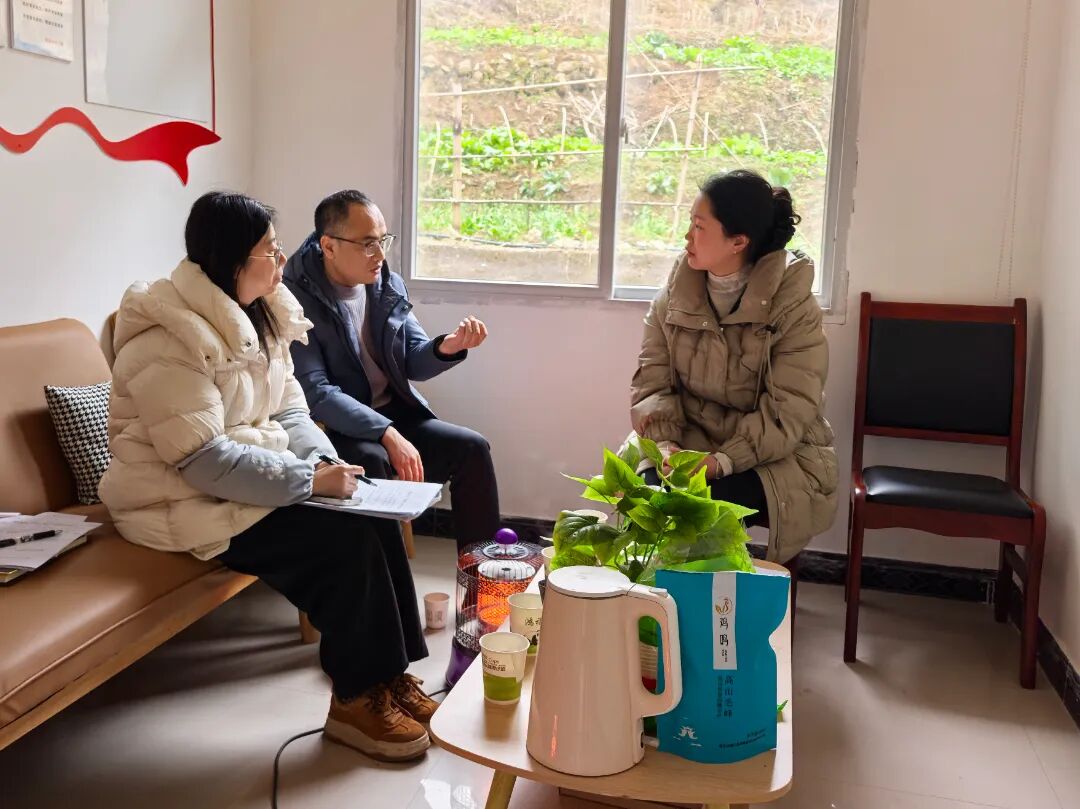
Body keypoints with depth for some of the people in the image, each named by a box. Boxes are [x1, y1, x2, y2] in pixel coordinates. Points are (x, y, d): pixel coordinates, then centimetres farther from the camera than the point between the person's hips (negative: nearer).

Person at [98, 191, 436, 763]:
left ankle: (391, 673, 1)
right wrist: (310, 480, -26)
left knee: (376, 520, -10)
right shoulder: (169, 339, -22)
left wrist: (323, 461, -9)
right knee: (347, 540, -21)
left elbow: (288, 405, 9)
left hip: (250, 478, 8)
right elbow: (203, 461, -27)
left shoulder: (258, 315, 6)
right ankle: (357, 699, -3)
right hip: (188, 501, -8)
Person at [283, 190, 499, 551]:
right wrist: (388, 435, -30)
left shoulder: (389, 285, 4)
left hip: (394, 413, 6)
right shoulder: (297, 299, -16)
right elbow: (315, 393, -22)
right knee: (373, 462, -34)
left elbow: (414, 363, 7)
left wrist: (446, 348, -17)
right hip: (336, 427, -6)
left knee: (472, 447, -7)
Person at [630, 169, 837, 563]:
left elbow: (787, 414, -16)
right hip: (689, 444, 4)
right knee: (644, 483, -27)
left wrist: (722, 461, -28)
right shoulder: (675, 294, 1)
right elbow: (652, 380, -2)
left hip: (775, 457, -3)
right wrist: (664, 443, -20)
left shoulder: (793, 308, -12)